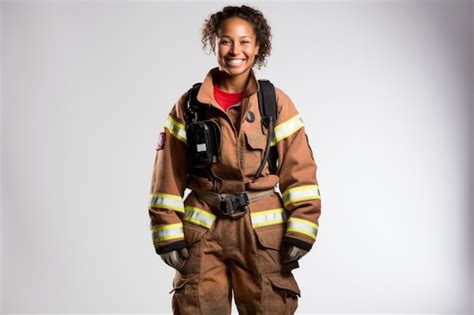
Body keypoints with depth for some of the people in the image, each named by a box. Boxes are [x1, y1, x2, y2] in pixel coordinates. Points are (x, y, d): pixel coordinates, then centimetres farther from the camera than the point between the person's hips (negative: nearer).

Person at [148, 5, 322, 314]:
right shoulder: (189, 105, 2)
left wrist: (300, 233, -8)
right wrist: (169, 236, -3)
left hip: (262, 233, 0)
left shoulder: (276, 103, 1)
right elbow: (168, 178, 3)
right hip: (203, 232, 1)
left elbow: (300, 172, -1)